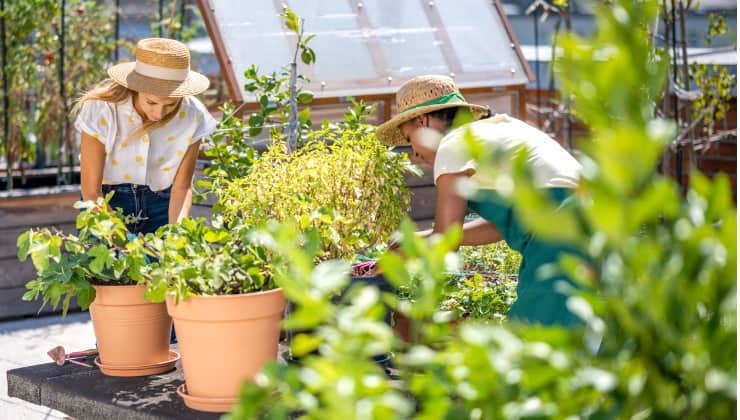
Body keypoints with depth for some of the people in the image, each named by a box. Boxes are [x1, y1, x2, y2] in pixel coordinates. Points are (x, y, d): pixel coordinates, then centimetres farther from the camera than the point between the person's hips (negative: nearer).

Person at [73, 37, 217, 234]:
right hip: (107, 203, -1)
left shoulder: (192, 116, -18)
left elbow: (182, 187, -9)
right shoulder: (100, 111, -25)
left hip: (160, 204, 2)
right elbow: (91, 191, -20)